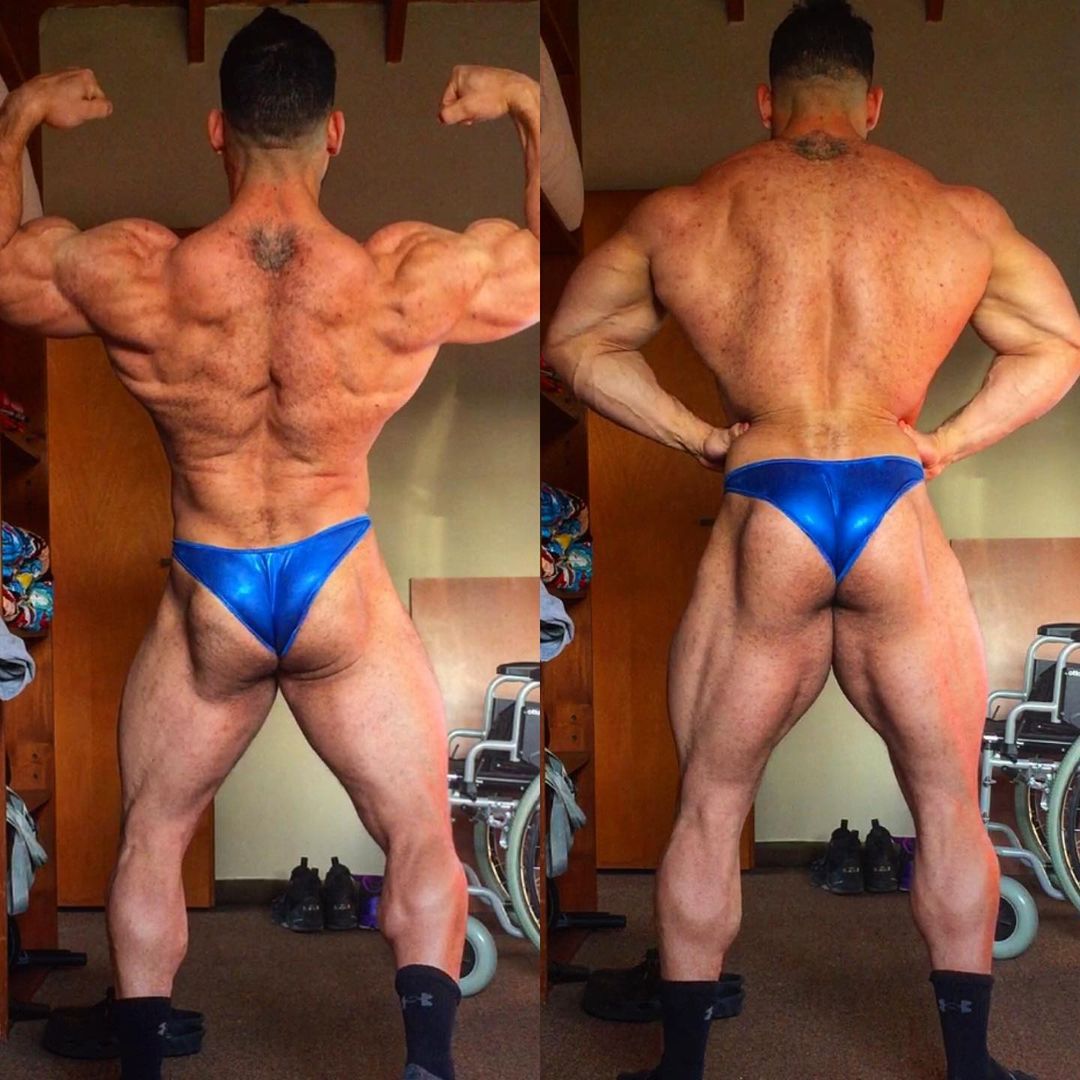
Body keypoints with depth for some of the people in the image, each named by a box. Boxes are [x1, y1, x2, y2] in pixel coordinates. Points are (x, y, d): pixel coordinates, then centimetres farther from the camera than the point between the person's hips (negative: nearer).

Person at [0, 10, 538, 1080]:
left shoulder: (134, 278, -19)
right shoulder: (410, 280, -20)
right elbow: (558, 258, 0)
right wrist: (529, 108, 8)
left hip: (205, 603, 1)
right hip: (344, 595, -1)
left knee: (150, 842, 23)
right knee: (422, 841, 16)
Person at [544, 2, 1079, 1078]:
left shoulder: (681, 212, 7)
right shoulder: (961, 212, 9)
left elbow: (573, 341, 14)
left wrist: (696, 434, 10)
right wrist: (949, 440, 12)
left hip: (762, 521, 0)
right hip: (901, 518, 1)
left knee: (710, 806, 14)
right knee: (949, 804, 17)